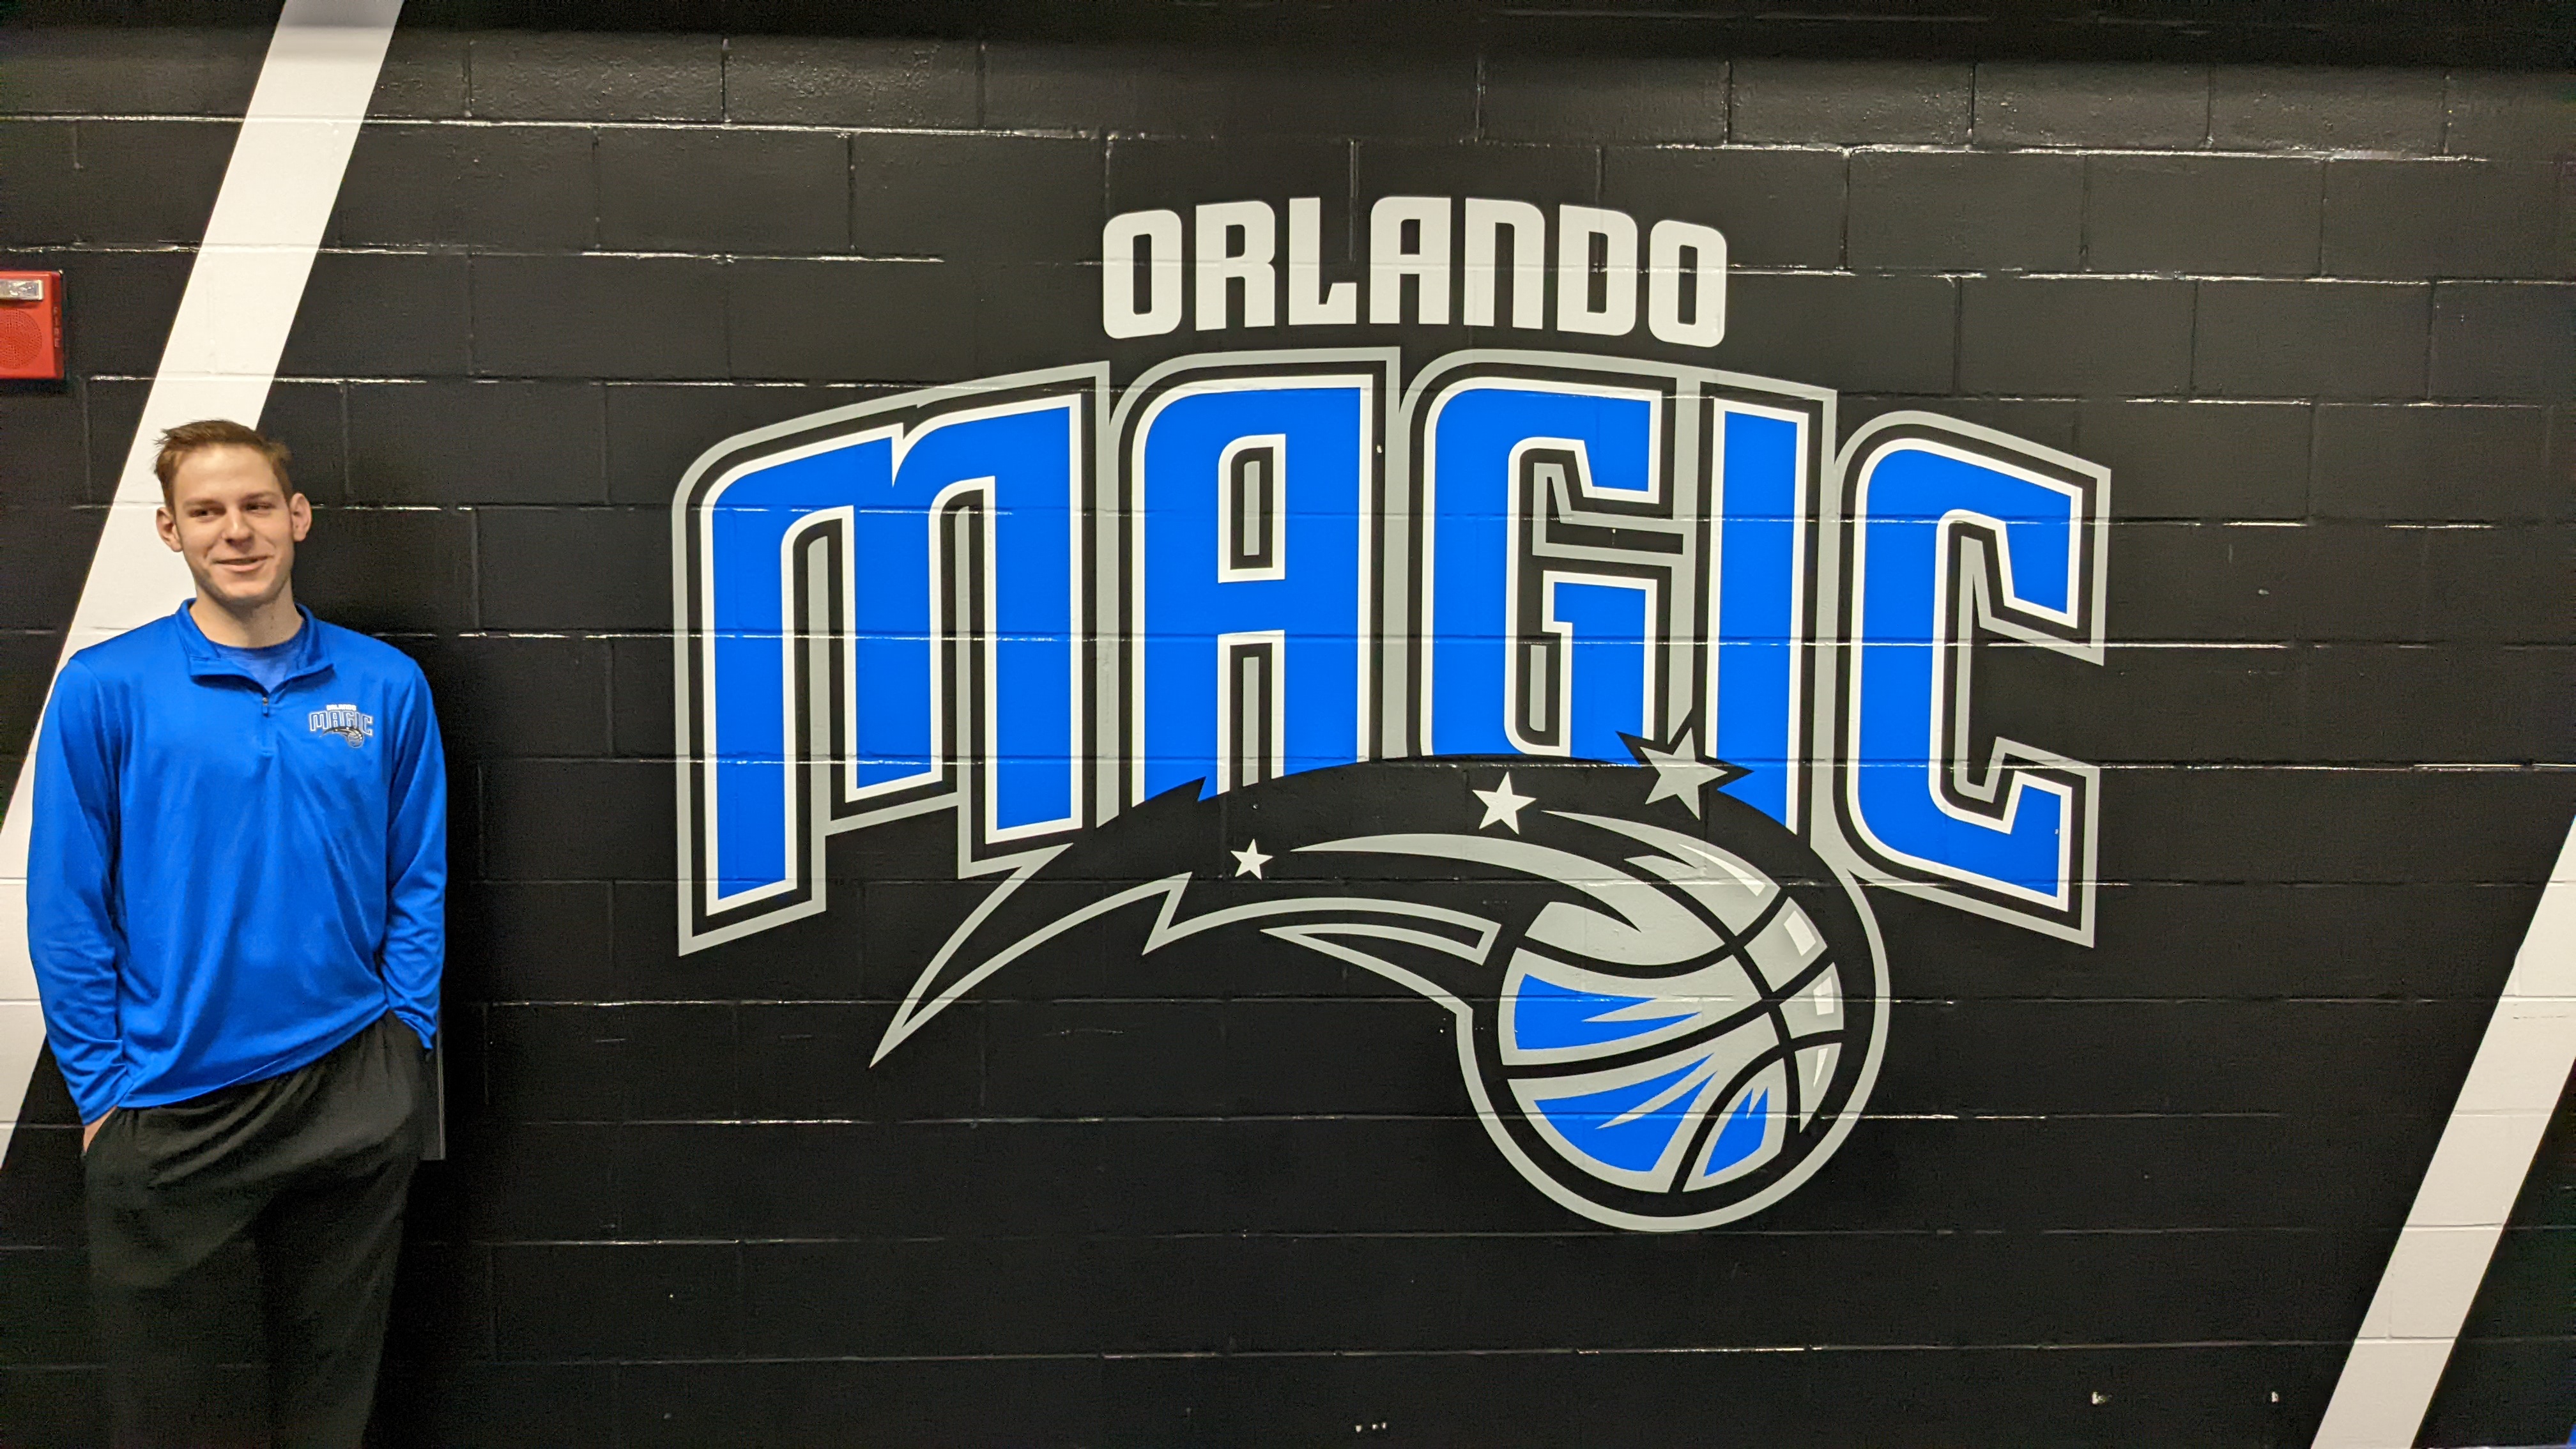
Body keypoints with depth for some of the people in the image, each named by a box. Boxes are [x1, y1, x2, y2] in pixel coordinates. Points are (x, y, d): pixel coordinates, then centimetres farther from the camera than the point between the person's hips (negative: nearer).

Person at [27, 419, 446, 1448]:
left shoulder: (386, 686, -1)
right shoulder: (105, 689, -6)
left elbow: (418, 884, 3)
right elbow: (68, 908, -4)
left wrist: (407, 1042, -2)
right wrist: (103, 1087, -6)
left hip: (356, 1093, 1)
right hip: (171, 1103, -1)